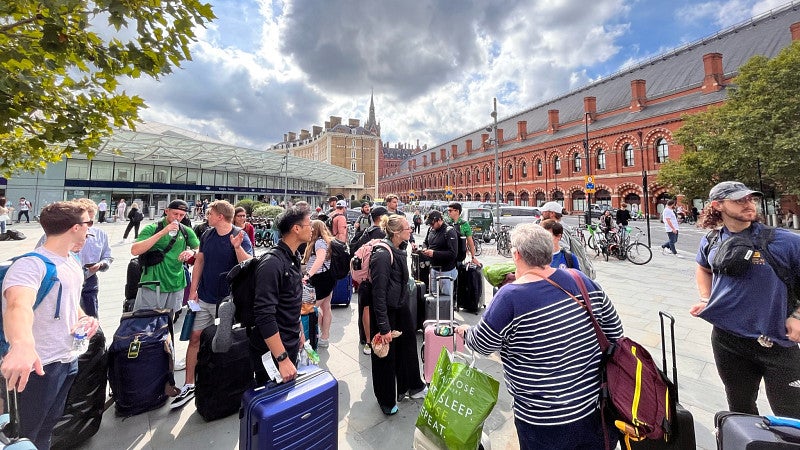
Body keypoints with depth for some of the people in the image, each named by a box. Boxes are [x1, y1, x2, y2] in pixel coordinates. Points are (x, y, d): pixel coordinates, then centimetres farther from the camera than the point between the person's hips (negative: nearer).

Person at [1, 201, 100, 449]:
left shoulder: (73, 261, 5)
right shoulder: (31, 265, -24)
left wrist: (85, 318, -2)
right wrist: (22, 344, -61)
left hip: (69, 359, 8)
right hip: (39, 365, -8)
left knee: (49, 424, 26)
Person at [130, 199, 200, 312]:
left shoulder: (186, 231, 6)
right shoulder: (152, 228, -3)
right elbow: (134, 251, -16)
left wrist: (192, 252, -12)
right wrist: (162, 233, -22)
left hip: (176, 287, 3)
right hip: (152, 285, -3)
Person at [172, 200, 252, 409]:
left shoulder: (241, 237, -15)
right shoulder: (207, 235, 2)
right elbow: (199, 261, 10)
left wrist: (238, 247, -41)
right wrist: (193, 289, 5)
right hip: (204, 298, 5)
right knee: (195, 338, 7)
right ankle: (189, 386, 22)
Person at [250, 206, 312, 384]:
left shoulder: (293, 258, 5)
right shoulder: (272, 263, -25)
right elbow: (264, 316, -29)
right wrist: (282, 359, -28)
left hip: (291, 345, 9)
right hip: (272, 352, -9)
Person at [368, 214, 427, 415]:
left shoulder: (400, 250, 0)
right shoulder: (382, 255, -26)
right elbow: (379, 294, -25)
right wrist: (384, 327, -23)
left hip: (401, 308, 8)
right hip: (386, 311, -8)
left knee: (408, 346, 21)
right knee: (386, 355, 11)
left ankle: (413, 386, 45)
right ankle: (386, 400, 35)